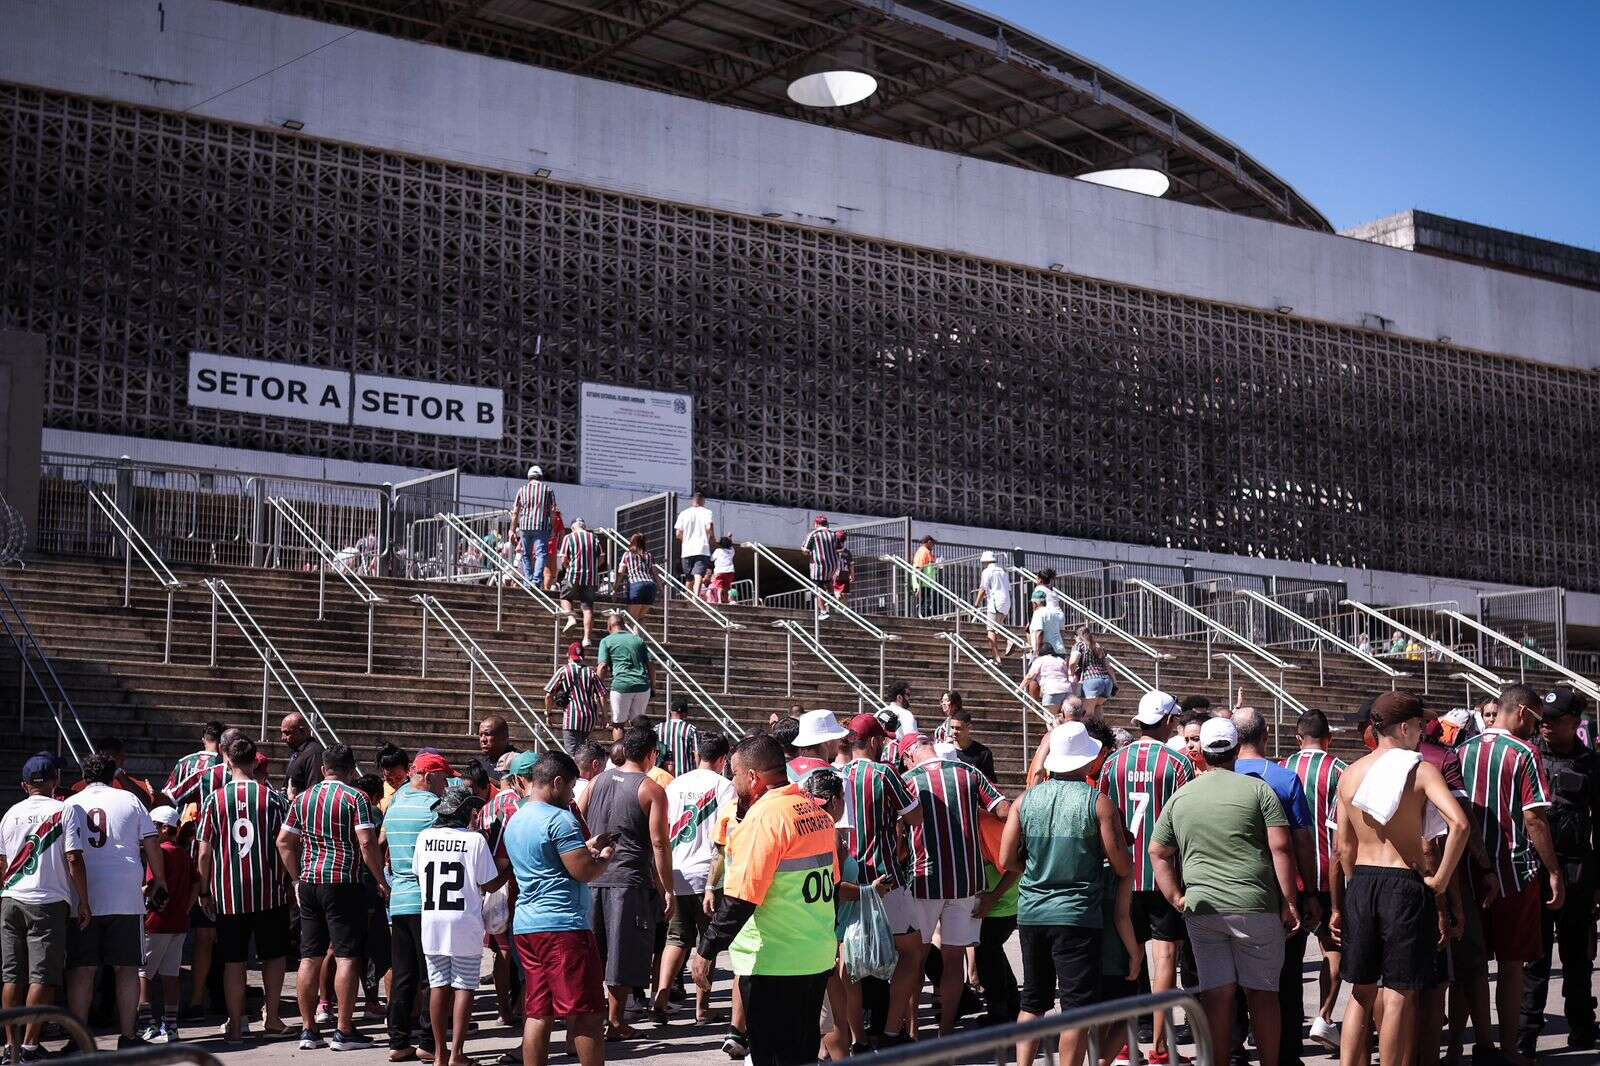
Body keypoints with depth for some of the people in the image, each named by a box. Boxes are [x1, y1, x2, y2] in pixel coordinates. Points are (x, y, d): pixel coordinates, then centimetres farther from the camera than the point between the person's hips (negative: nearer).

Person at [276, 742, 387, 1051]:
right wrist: (381, 880, -7)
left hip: (309, 884, 6)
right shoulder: (355, 797, -6)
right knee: (346, 956, -3)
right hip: (344, 884, -6)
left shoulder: (302, 799, 11)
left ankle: (308, 1029, 13)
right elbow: (367, 842, -15)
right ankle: (344, 1031, -3)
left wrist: (299, 878, 17)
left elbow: (283, 842, 11)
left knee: (310, 957, 9)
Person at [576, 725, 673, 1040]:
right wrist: (668, 890, -6)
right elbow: (659, 843, -10)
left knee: (591, 954, 15)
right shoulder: (652, 790, -7)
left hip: (591, 876, 5)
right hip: (629, 881, -5)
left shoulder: (597, 781, 8)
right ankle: (615, 1023, 10)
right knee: (622, 955, 5)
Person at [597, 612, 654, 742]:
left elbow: (603, 667, -5)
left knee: (618, 724, 8)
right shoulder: (638, 639, 16)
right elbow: (651, 665, 10)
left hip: (621, 685, -3)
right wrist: (653, 687, 15)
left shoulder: (607, 641, 6)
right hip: (643, 686, 4)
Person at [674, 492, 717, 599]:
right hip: (702, 550, -3)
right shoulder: (707, 512, 3)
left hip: (686, 550, 3)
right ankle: (696, 597, -35)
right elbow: (709, 527, -13)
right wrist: (712, 538, 5)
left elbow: (678, 534, 6)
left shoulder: (683, 513, 10)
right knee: (698, 576, -15)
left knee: (689, 578, 14)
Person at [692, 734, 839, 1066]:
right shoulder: (817, 811, 10)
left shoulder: (764, 817, -17)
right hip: (818, 958, 9)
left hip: (774, 964, -8)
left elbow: (740, 898, -22)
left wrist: (706, 952, -15)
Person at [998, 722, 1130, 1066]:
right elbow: (1123, 868, -8)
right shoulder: (1098, 802, -8)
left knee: (1033, 1000, 18)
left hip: (1031, 912, 4)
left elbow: (1007, 861, 1)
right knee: (1078, 1005, 1)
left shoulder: (1026, 800, 2)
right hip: (1078, 914, -4)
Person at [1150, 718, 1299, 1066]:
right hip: (1255, 906, -2)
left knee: (1215, 994, 4)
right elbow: (1281, 847, -6)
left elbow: (1158, 851, 12)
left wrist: (1176, 898, 12)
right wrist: (1289, 903, -3)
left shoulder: (1180, 797, 10)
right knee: (1262, 992, 7)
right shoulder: (1258, 790, -1)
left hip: (1201, 908, 2)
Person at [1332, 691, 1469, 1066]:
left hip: (1361, 883, 5)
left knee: (1361, 991, 14)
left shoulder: (1350, 774, 5)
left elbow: (1345, 846, 9)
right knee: (1400, 994, 3)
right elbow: (1459, 823, -24)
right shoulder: (1421, 770, -9)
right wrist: (1440, 881, -15)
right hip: (1406, 884, -5)